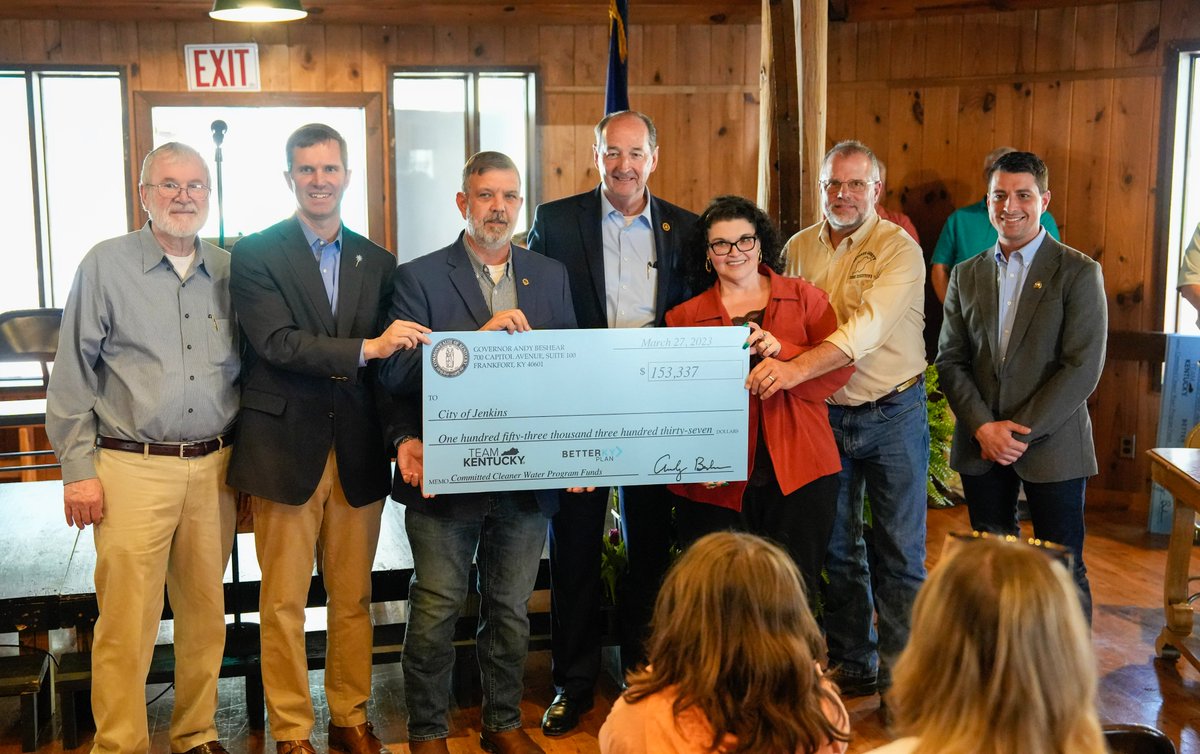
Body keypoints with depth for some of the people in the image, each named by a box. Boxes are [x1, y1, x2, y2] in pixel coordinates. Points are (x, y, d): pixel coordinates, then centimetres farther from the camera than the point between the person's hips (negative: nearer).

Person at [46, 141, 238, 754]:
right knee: (127, 622, -3)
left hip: (213, 467, 4)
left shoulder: (229, 271, 9)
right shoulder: (105, 265, -1)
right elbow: (72, 376, -1)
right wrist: (78, 469, -5)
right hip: (133, 468, -4)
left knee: (205, 612, 12)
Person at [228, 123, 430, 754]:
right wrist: (365, 348, -23)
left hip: (358, 453, 3)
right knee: (284, 602, 4)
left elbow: (389, 359, 10)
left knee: (354, 598, 11)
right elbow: (276, 343, -15)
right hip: (287, 448, -3)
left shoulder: (378, 262, 11)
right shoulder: (256, 255, -1)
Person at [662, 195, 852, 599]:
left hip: (799, 473, 0)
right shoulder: (684, 317, 10)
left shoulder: (804, 297, 11)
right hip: (719, 482, 0)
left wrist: (781, 350, -13)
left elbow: (841, 367, 2)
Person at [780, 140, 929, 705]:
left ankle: (900, 674, 13)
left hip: (891, 414, -4)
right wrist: (772, 352, -8)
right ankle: (852, 663, 28)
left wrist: (798, 368, -38)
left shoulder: (900, 250, -11)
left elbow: (868, 327, -26)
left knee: (900, 553, 2)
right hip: (826, 415, 4)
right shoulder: (799, 249, 5)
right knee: (837, 549, 13)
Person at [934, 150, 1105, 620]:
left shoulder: (1079, 272, -3)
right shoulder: (966, 276, 10)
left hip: (1052, 445, -4)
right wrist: (983, 427, -8)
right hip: (980, 446, 4)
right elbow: (950, 360, 6)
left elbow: (1084, 366, -10)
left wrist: (1022, 431, -14)